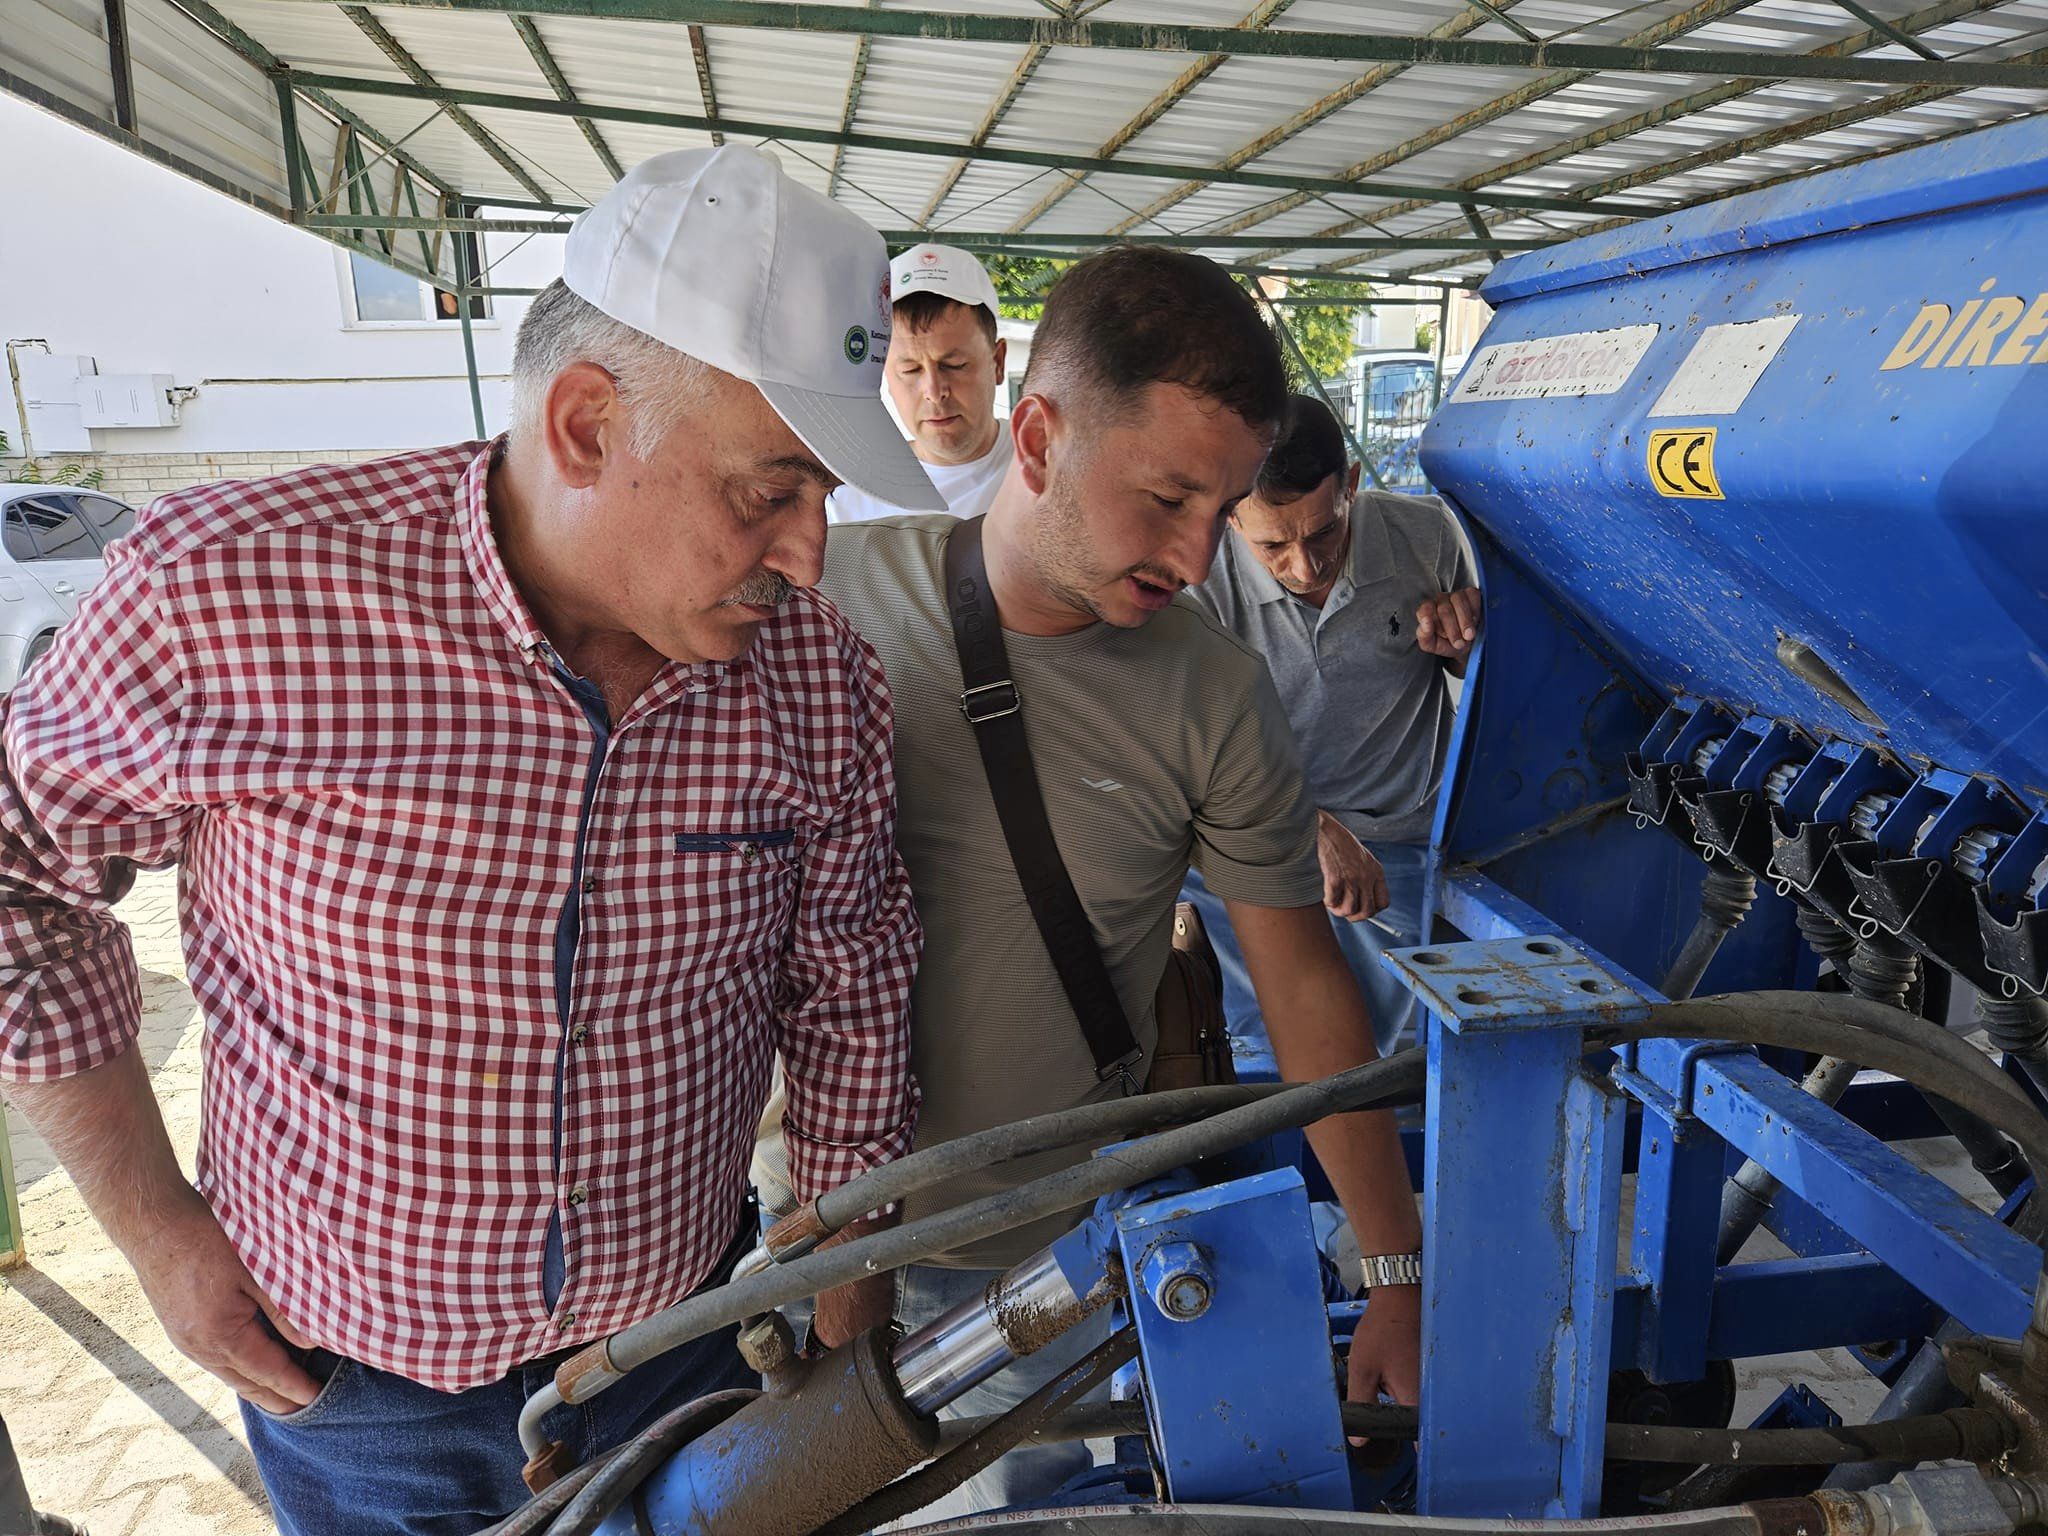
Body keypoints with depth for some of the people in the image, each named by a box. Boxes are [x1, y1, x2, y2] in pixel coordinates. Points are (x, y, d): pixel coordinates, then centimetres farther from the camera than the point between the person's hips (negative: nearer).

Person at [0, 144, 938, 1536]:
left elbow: (848, 999, -4)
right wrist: (154, 1223, -7)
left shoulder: (821, 677, -15)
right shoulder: (226, 591, -24)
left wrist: (853, 1344, 4)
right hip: (343, 1371, -1)